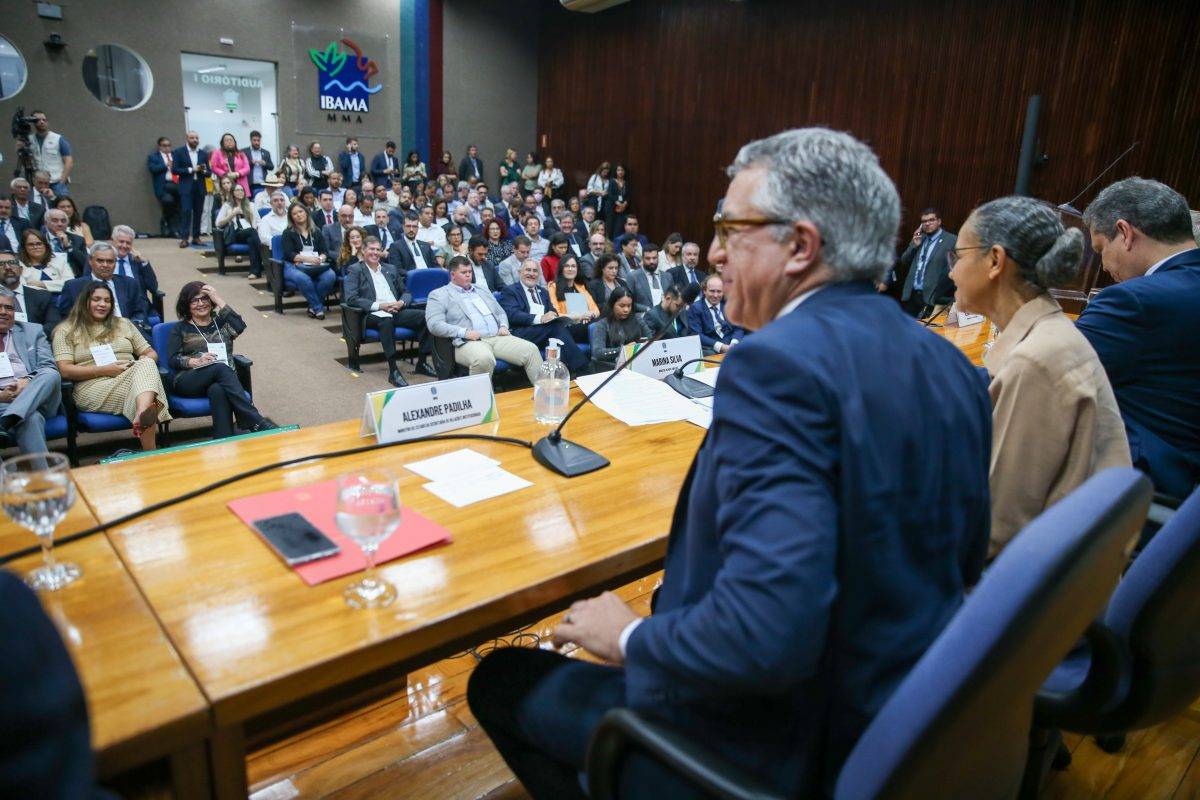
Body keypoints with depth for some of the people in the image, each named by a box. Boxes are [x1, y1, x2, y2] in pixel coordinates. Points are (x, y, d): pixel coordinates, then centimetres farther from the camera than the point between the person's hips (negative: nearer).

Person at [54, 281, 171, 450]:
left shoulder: (122, 324, 25)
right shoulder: (67, 330, 12)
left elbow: (151, 353, 22)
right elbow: (65, 371, 0)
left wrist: (144, 364, -3)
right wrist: (104, 370, -11)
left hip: (131, 377, 3)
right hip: (94, 388, -3)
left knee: (147, 364, -35)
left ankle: (142, 416, -62)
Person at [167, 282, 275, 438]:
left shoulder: (221, 321, 22)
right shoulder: (181, 329, 19)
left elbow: (240, 326, -3)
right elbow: (172, 360, 4)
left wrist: (219, 300, -1)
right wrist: (197, 361, -16)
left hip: (221, 379, 1)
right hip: (189, 381, -1)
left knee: (218, 390, -38)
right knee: (221, 368, -35)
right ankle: (258, 422, -47)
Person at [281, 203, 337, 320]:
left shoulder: (316, 232, 20)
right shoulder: (288, 233, 9)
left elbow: (325, 251, 12)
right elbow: (288, 254, -4)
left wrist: (320, 258, -12)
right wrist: (307, 258, -20)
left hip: (315, 267, 3)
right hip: (293, 266, -3)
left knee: (331, 276, -31)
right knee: (303, 278, -39)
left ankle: (313, 306, -17)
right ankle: (318, 308, -24)